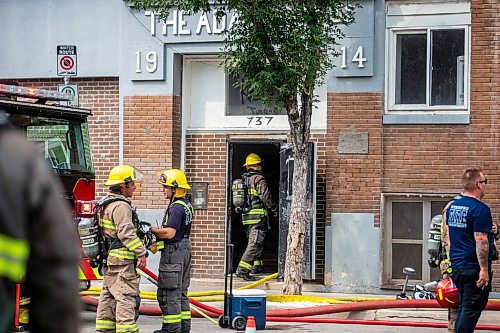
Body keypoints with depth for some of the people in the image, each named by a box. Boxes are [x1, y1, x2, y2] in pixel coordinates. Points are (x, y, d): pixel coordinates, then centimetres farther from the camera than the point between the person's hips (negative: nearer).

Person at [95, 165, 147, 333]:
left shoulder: (106, 204, 18)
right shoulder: (121, 206, -16)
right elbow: (126, 233, -23)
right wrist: (141, 253, -20)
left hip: (109, 260, 11)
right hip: (122, 260, -11)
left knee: (108, 296, 13)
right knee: (127, 296, -10)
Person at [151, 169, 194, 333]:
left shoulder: (176, 207, -17)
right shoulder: (186, 205, 14)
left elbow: (169, 233, -24)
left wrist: (152, 230, -10)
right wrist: (158, 231, 8)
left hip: (174, 252, -10)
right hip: (184, 250, 10)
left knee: (169, 293, -5)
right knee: (181, 292, 15)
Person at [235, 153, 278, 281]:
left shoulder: (243, 179, 14)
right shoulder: (258, 179, -10)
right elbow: (265, 196, -17)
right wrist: (274, 209, -5)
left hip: (246, 216, 8)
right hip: (258, 215, -8)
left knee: (253, 241, 22)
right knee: (255, 243, -10)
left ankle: (257, 266, 32)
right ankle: (242, 269, -19)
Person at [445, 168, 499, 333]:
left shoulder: (452, 206, 11)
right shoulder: (480, 209, -16)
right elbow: (480, 240, -21)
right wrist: (484, 269, -20)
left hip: (457, 265, 8)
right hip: (474, 268, -8)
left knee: (464, 307, 17)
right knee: (472, 309, -3)